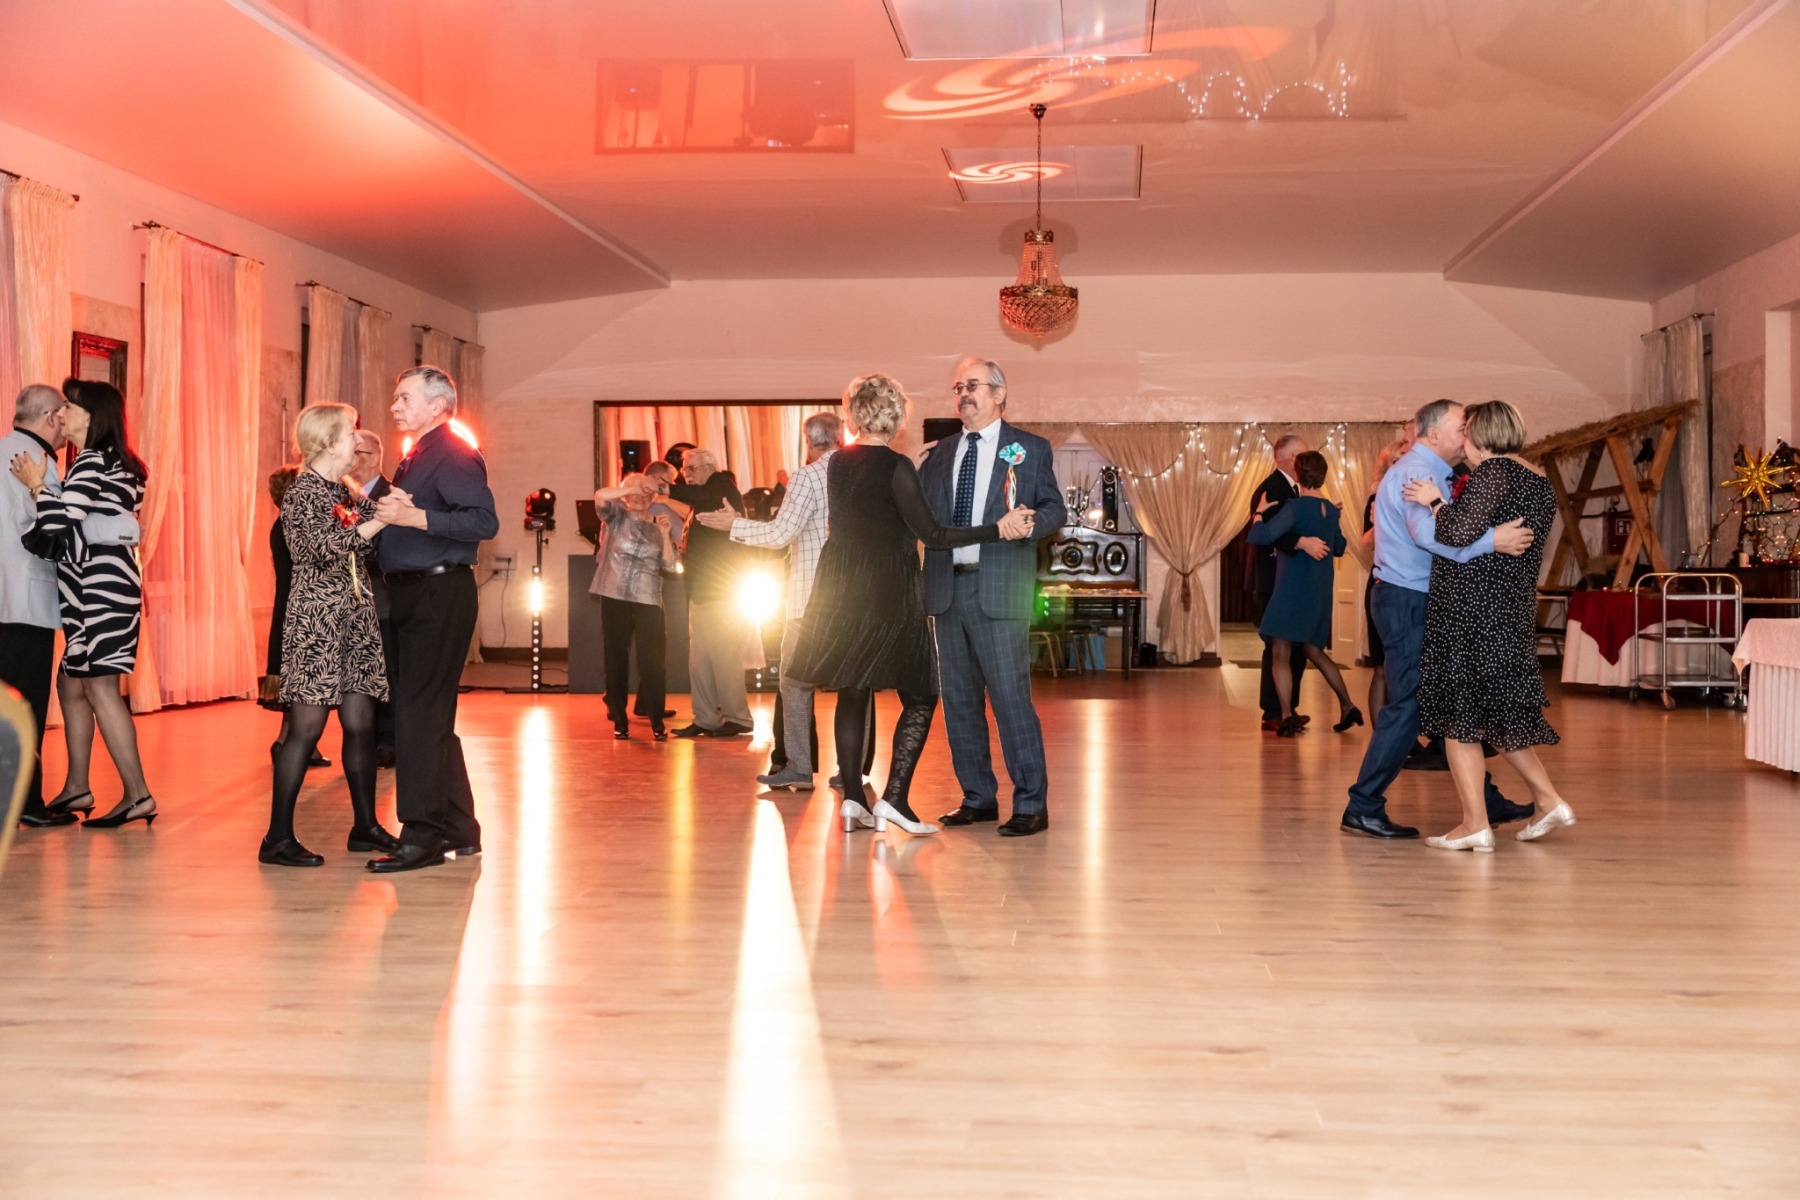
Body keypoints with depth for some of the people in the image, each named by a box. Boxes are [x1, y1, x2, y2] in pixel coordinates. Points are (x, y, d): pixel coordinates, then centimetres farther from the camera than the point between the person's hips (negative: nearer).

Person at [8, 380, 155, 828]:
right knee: (71, 686, 16)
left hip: (101, 590, -10)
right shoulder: (112, 464, 18)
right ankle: (76, 789, 23)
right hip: (96, 589, 10)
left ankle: (137, 795, -10)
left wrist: (36, 485, -5)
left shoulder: (92, 463, -12)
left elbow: (55, 523, -20)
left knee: (99, 689, -9)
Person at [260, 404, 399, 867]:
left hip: (355, 620, 7)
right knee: (307, 727, -8)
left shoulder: (350, 493, 16)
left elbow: (371, 551, 17)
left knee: (361, 724, 7)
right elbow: (328, 547, -20)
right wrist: (380, 521, -19)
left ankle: (365, 826, 16)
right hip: (316, 620, -7)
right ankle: (278, 837, -3)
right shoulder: (302, 494, -7)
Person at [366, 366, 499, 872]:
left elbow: (485, 521, -23)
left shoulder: (454, 454, -11)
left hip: (440, 595, -10)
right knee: (433, 716, 13)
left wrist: (415, 517, -28)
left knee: (417, 711, -11)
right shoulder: (415, 460, 20)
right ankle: (458, 830, 22)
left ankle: (424, 833, -8)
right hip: (413, 596, 10)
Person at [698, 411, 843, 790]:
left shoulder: (808, 478, -11)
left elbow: (781, 532, -16)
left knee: (795, 680, 2)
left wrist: (735, 524, -4)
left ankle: (798, 768, -2)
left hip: (812, 598, -5)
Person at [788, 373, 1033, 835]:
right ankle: (894, 798, -7)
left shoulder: (838, 463, 6)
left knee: (852, 693, 12)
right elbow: (931, 534, -17)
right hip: (888, 594, -6)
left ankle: (851, 799, 10)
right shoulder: (895, 467, -13)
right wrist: (998, 529, -18)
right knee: (920, 696, 2)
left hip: (841, 589, 6)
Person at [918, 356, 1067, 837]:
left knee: (1011, 698, -6)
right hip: (947, 588, 5)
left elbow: (1056, 509, 0)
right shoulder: (941, 453, 16)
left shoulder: (1030, 449, 4)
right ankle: (978, 797, 21)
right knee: (959, 700, 10)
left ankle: (1031, 805, 2)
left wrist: (1031, 522, -20)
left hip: (999, 591, -5)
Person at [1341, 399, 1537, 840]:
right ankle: (1363, 809, -1)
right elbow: (1427, 533, -34)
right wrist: (1491, 541, -36)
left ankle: (1483, 800, 22)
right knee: (1409, 705, -7)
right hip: (1407, 603, -11)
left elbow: (1439, 530, 16)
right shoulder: (1419, 472, -16)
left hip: (1415, 602, 11)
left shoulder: (1423, 470, 19)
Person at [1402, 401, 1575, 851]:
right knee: (1500, 712, 20)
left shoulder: (1493, 472, -13)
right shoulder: (1541, 483, 14)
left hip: (1469, 611, -9)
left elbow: (1462, 533, -25)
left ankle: (1475, 824, -1)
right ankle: (1549, 800, 17)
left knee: (1458, 716, -2)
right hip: (1515, 611, 9)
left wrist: (1435, 502, -8)